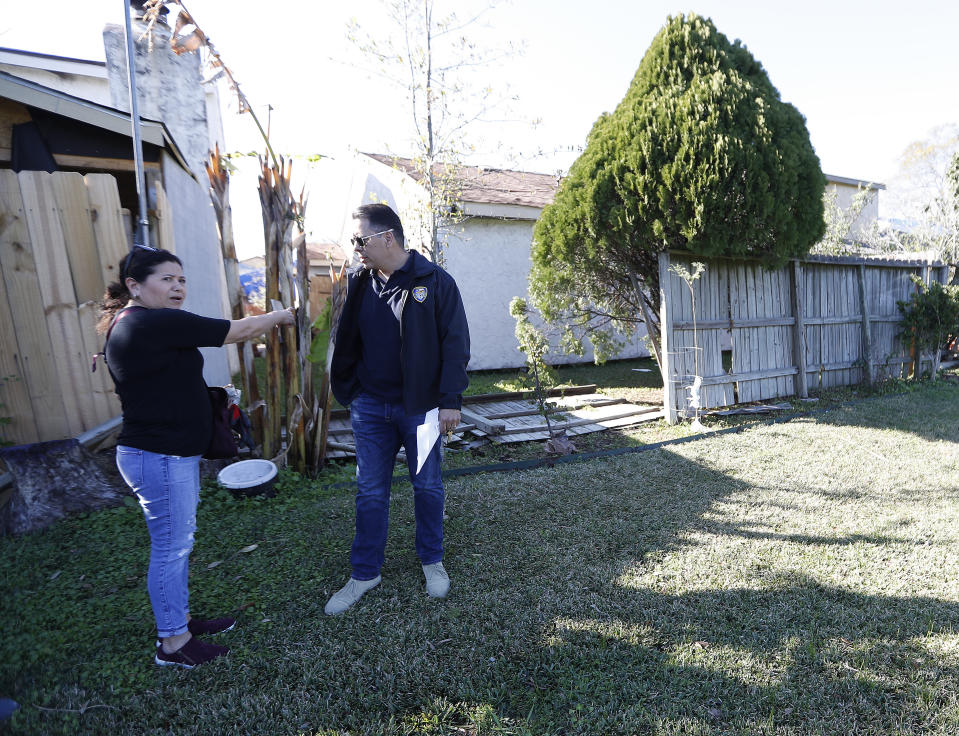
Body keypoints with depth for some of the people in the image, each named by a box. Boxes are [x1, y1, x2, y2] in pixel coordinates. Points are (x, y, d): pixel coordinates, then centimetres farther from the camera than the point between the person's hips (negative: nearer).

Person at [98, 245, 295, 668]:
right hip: (161, 458, -10)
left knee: (177, 541, 20)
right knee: (171, 547, 3)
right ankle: (173, 644, 19)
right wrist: (279, 316, 0)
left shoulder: (127, 325, 12)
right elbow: (238, 331, -16)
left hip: (170, 454, 10)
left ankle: (179, 620, 36)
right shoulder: (160, 323, -21)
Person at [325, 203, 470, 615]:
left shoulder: (434, 282, -9)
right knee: (370, 492, 11)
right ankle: (364, 573, 27)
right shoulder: (359, 282, 4)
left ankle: (432, 561, 33)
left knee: (428, 486, 12)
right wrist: (345, 389, 7)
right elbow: (346, 341, 11)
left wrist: (451, 399, -15)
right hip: (370, 406, 4)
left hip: (420, 406, -3)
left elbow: (455, 344, -10)